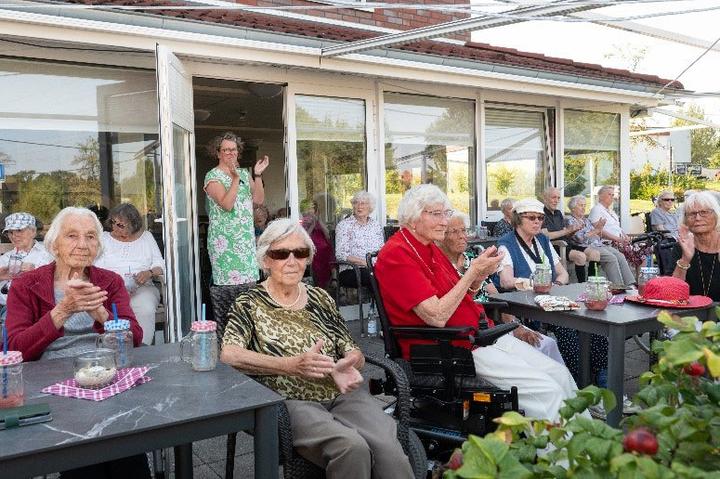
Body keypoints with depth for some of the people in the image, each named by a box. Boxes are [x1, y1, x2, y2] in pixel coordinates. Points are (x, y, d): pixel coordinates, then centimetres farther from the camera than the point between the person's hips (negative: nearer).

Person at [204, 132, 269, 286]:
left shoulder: (244, 173, 14)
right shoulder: (213, 176, -5)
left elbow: (259, 200, 5)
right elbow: (227, 205, -19)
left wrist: (258, 175, -3)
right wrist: (235, 178, -23)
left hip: (247, 237, 6)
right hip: (225, 238, -6)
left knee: (249, 282, 5)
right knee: (229, 282, -6)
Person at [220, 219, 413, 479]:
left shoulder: (320, 298, 16)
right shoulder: (249, 304, 4)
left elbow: (354, 352, 14)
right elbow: (228, 354, -13)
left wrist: (345, 367, -11)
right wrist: (293, 365, -24)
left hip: (343, 394, 3)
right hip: (291, 401, -3)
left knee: (387, 448, -27)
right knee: (352, 447, -31)